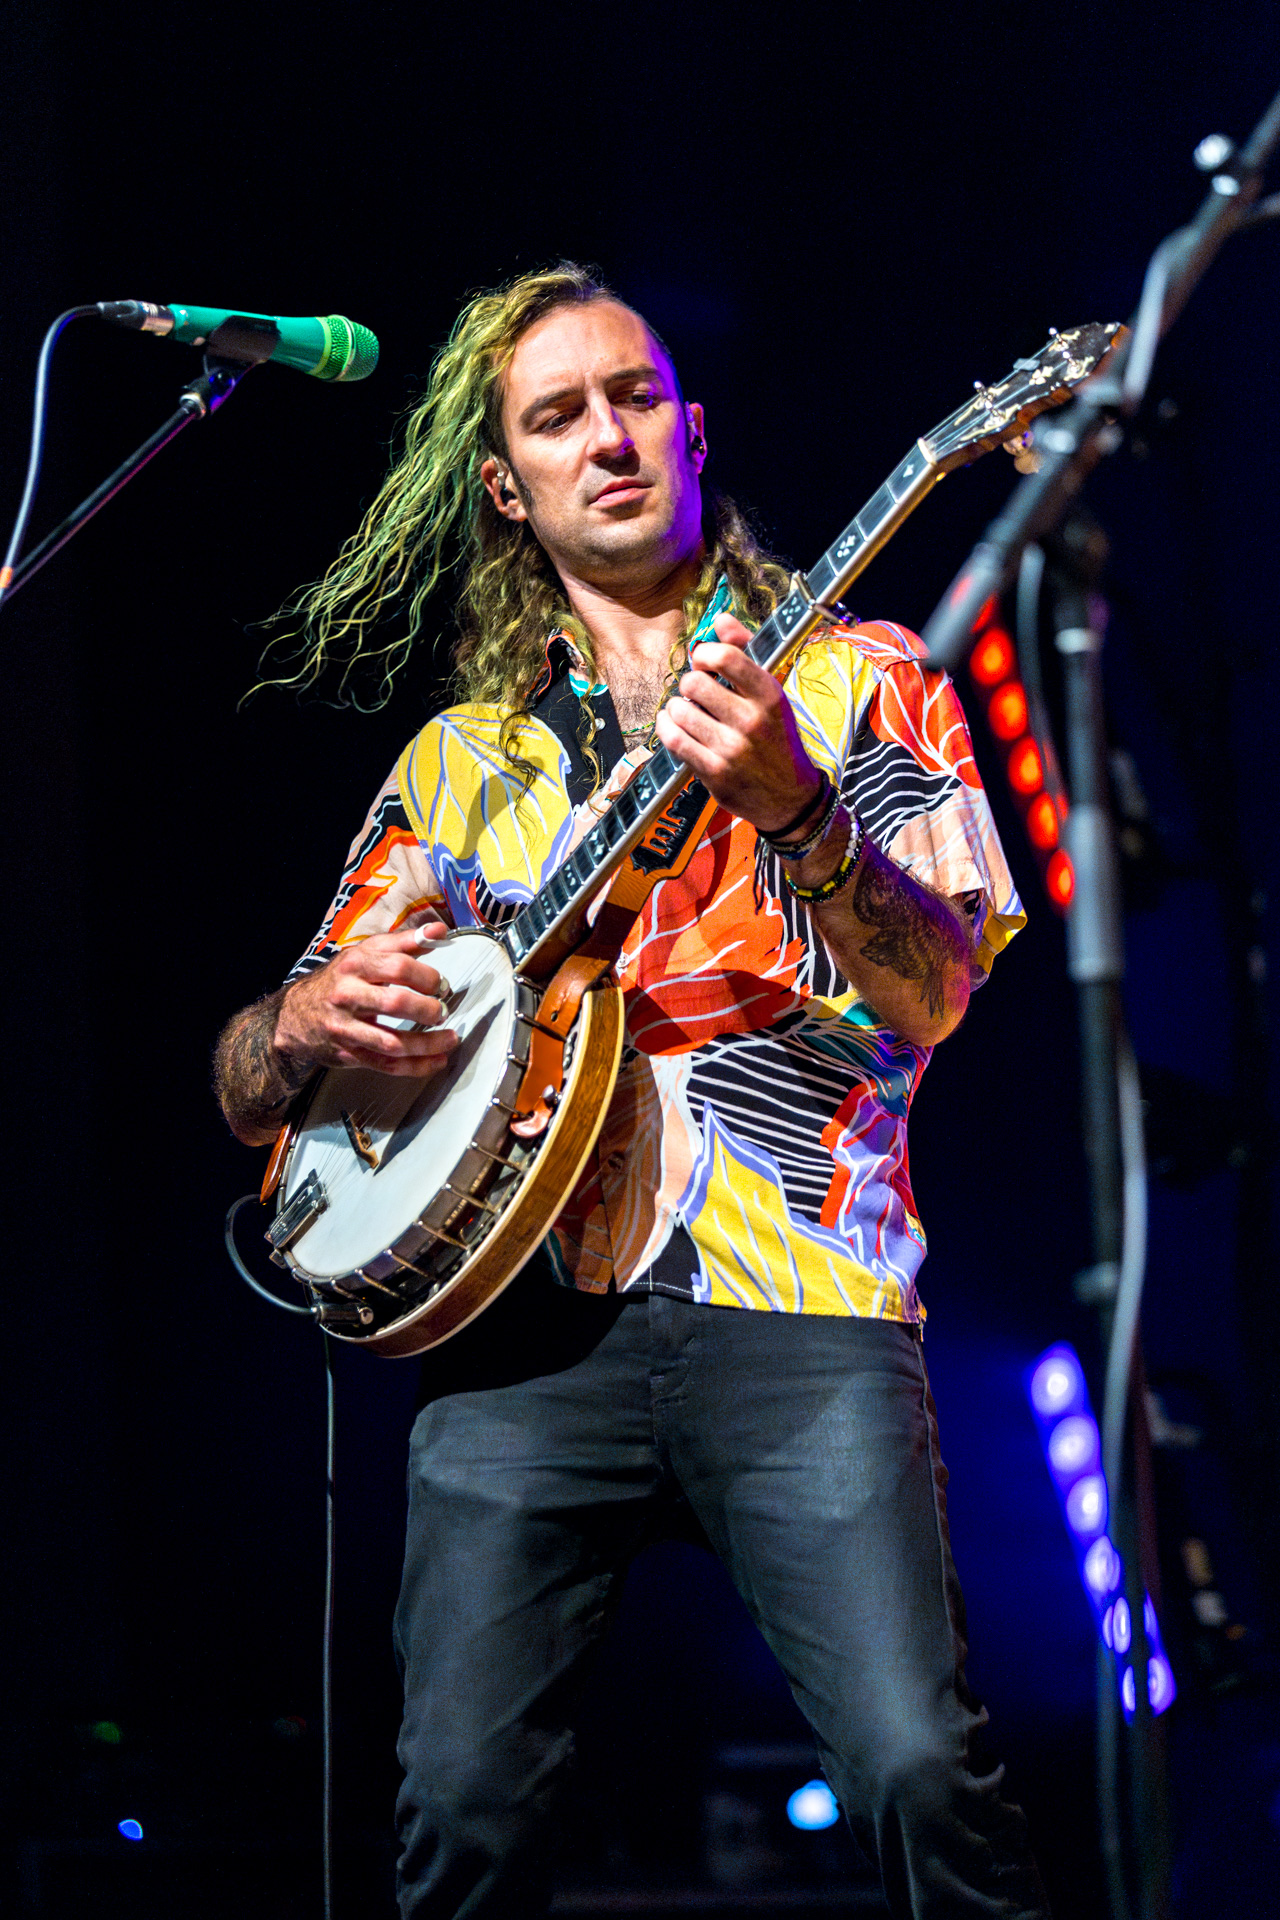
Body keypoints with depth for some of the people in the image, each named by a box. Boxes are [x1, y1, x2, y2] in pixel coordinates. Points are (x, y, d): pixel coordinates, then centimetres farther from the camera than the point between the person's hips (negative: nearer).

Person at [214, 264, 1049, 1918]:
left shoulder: (856, 680, 12)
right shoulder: (456, 759, 20)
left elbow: (933, 994, -4)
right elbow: (250, 1088, 22)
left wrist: (797, 808, -21)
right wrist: (301, 1029, -3)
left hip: (794, 1303, -2)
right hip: (522, 1324, 3)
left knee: (920, 1771, -19)